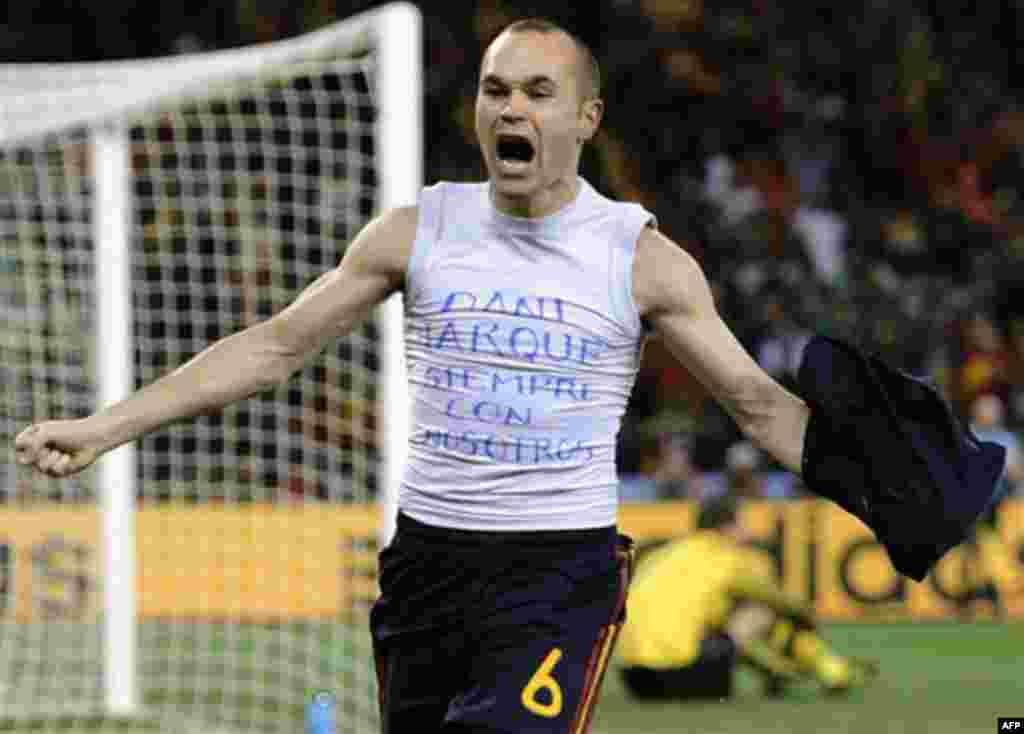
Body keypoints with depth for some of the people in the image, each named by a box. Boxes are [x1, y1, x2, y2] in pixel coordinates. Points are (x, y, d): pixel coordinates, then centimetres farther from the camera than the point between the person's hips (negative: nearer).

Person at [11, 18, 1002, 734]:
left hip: (563, 565, -3)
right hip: (427, 555, 4)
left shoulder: (641, 257, -2)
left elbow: (757, 402, 3)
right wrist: (104, 428, 3)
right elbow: (274, 346, 8)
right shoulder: (417, 232, 4)